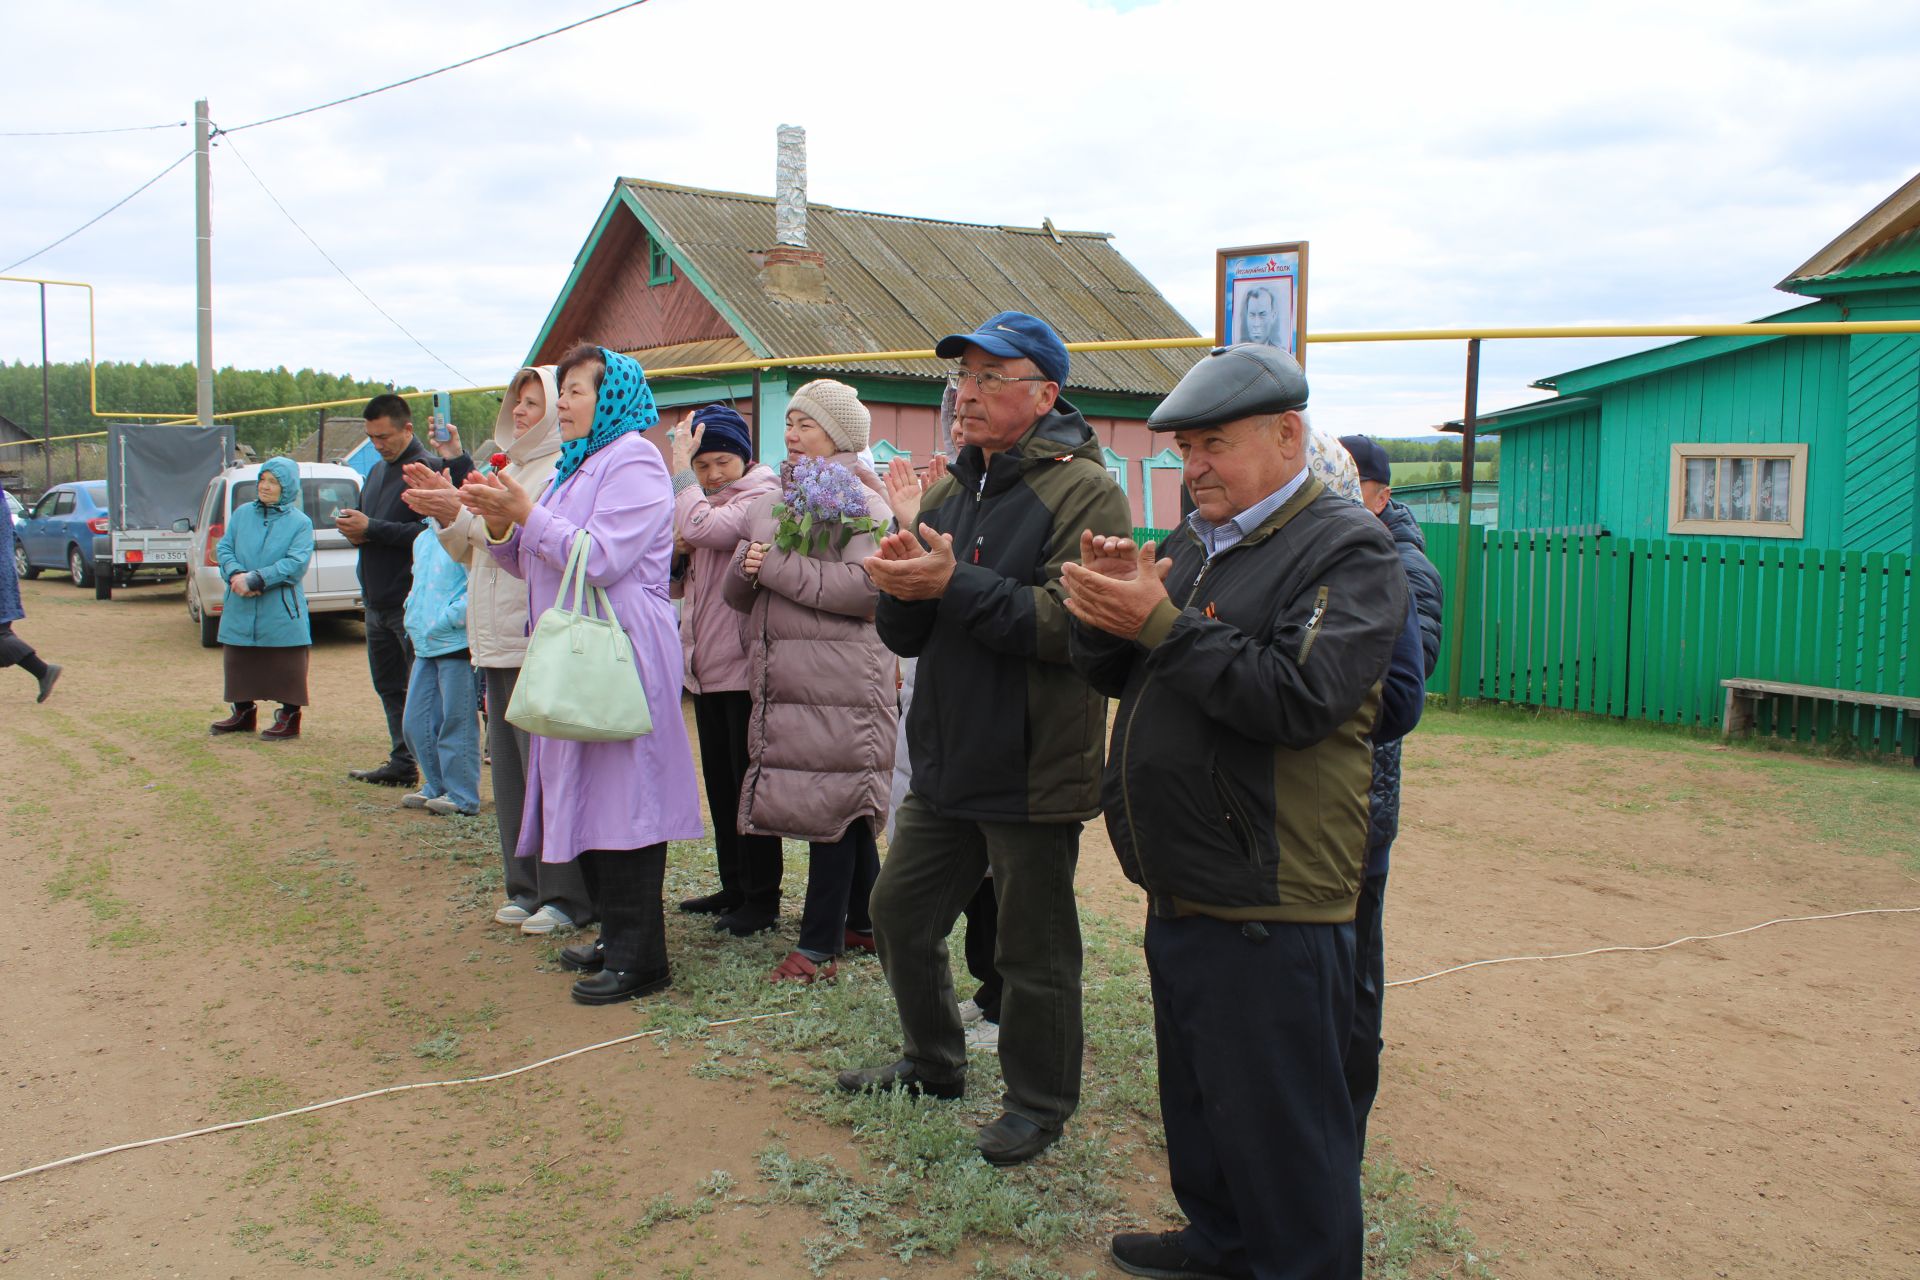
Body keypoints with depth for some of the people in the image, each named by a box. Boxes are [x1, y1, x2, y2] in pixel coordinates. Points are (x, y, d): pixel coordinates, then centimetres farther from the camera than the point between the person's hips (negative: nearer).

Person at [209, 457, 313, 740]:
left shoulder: (300, 523, -3)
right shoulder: (242, 514, 9)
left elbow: (296, 563, -15)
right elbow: (223, 548, 5)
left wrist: (256, 579, -21)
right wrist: (236, 574, -15)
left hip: (281, 615, -4)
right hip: (240, 610, 4)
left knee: (285, 669, 1)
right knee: (239, 665, 14)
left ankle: (289, 718, 13)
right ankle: (243, 714, 28)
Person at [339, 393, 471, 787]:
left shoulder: (428, 468, -13)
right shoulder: (378, 471, 17)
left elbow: (428, 531, -23)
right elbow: (367, 524, 23)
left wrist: (372, 528, -21)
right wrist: (355, 529, 0)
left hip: (410, 602, -9)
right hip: (377, 599, 9)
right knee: (389, 687, 15)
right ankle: (402, 764, 24)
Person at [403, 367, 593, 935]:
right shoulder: (508, 469, 20)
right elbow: (473, 554, 21)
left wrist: (464, 514, -20)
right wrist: (446, 512, 5)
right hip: (497, 643, 9)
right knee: (509, 768, 11)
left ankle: (565, 897, 4)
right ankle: (526, 888, 21)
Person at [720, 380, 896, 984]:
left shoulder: (857, 498, -5)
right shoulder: (775, 500, 18)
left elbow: (867, 585, -21)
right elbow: (737, 591, 19)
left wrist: (778, 566, -17)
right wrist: (746, 569, -5)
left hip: (839, 677, -7)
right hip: (782, 675, 7)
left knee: (831, 803, -4)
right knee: (843, 804, 14)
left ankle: (820, 945, 3)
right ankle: (865, 923, 25)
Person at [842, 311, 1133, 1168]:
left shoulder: (1084, 493, -12)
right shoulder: (951, 493, 12)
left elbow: (1071, 623, -25)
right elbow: (907, 638, 11)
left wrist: (952, 583, -26)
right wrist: (902, 589, -12)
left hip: (1032, 772, -8)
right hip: (947, 761, 8)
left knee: (1034, 953, 6)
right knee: (901, 913, 19)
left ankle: (1039, 1105, 27)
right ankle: (933, 1066, 40)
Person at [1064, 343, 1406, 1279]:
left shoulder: (1346, 551, -11)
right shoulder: (1197, 544, 14)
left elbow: (1296, 697, -25)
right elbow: (1112, 676, 15)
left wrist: (1159, 622, -22)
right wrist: (1107, 604, -6)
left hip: (1269, 907, -9)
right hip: (1181, 889, 9)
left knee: (1281, 1132, 2)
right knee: (1196, 1099, 23)